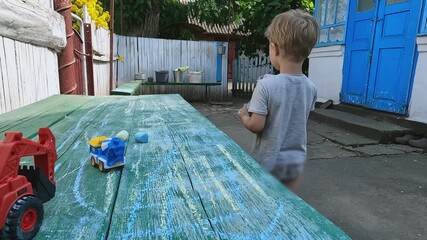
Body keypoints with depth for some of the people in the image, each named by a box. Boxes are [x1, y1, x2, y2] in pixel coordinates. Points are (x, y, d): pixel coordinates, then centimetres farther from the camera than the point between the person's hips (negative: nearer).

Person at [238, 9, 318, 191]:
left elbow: (256, 126, -21)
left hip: (268, 161, -4)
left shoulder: (266, 84, -23)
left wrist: (243, 116, 0)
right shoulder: (311, 88, -5)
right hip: (296, 160, 4)